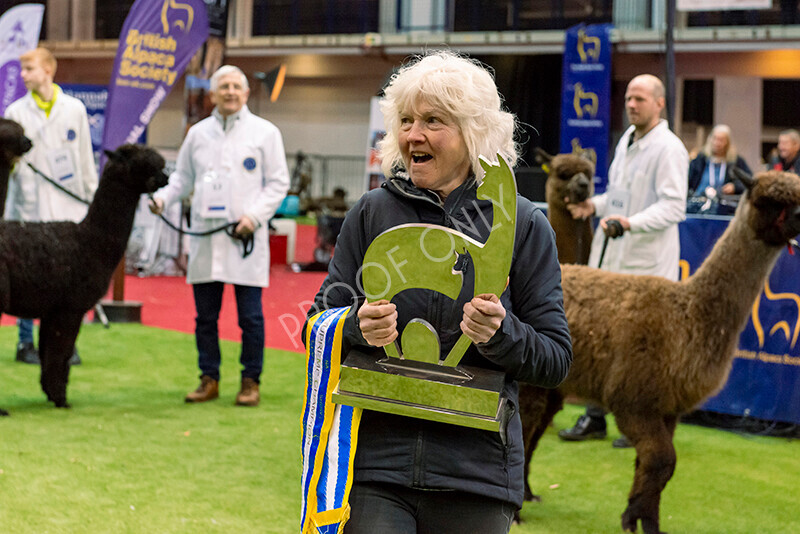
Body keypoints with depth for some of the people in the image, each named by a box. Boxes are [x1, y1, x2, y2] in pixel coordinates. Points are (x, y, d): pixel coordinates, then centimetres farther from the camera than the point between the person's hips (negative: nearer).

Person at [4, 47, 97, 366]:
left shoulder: (74, 109, 8)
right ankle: (25, 343, 9)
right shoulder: (17, 112, 5)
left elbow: (85, 158, 11)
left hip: (69, 207, 1)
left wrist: (92, 198, 9)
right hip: (31, 206, -1)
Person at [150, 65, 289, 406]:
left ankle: (251, 382, 8)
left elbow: (278, 183, 3)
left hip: (246, 237, -3)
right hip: (205, 236, 3)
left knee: (250, 316, -2)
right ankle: (209, 379, 15)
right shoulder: (198, 133, 13)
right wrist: (162, 197, -1)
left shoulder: (265, 132, 4)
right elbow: (183, 177, 19)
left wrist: (255, 215, -10)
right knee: (205, 315, 6)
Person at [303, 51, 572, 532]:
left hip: (476, 471, 0)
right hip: (374, 462, 0)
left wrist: (501, 334, -17)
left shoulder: (523, 225, 2)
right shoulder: (372, 213, 6)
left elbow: (556, 360, 2)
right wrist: (358, 327, -13)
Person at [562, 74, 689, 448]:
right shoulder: (627, 140, 16)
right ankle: (594, 419, 20)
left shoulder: (669, 149, -12)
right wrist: (595, 205, 13)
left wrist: (631, 223, -30)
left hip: (647, 262, -8)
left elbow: (673, 206, -20)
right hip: (612, 258, 8)